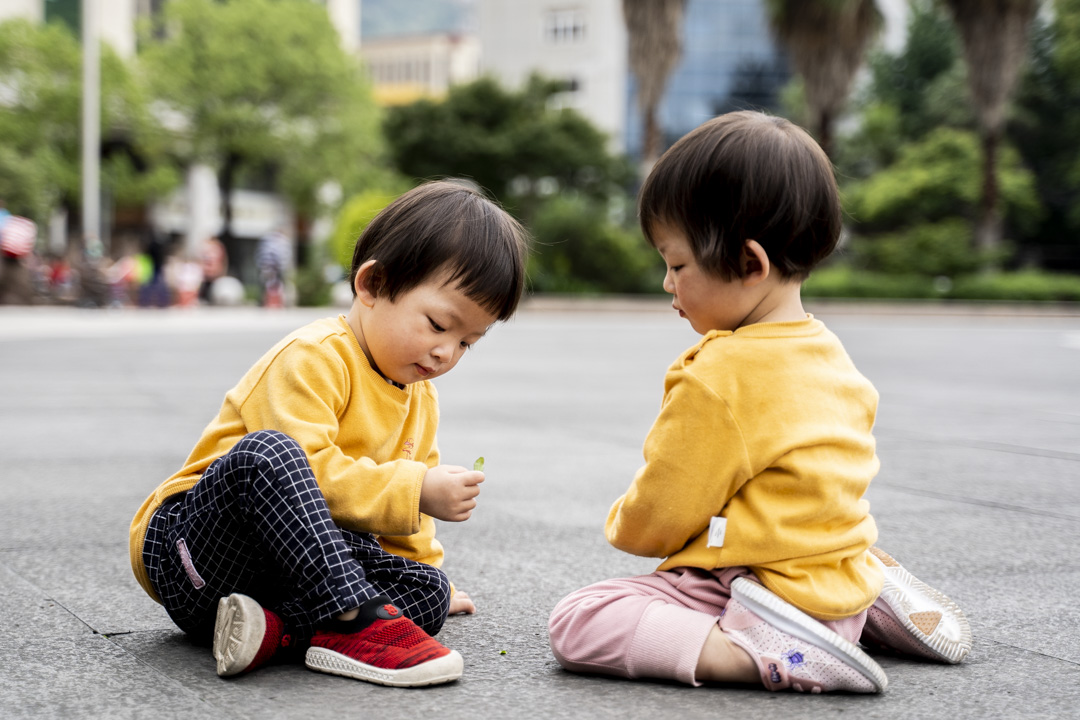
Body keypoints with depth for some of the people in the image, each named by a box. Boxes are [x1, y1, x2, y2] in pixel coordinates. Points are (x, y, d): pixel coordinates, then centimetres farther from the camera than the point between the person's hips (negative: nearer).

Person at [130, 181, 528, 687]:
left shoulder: (419, 397, 14)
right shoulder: (311, 359, -16)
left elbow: (403, 505, 29)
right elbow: (309, 470, -28)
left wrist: (425, 569, 32)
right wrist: (416, 491, -28)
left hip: (302, 560, 8)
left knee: (429, 591, -12)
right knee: (267, 451, -36)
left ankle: (276, 629, -30)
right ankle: (355, 620, -43)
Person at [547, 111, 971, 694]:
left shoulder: (719, 378, -21)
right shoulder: (829, 353, 7)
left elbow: (658, 519, -12)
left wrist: (621, 526, 9)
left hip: (763, 588, -9)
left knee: (576, 621, -14)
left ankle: (770, 657, -25)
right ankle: (876, 602, 17)